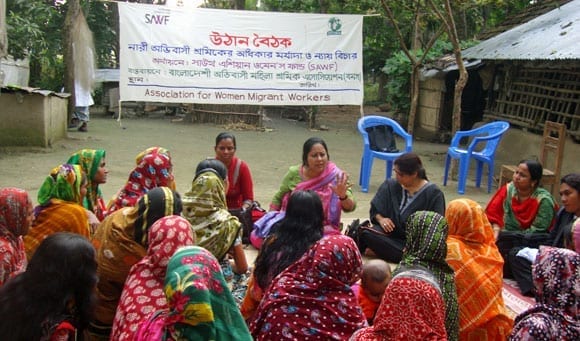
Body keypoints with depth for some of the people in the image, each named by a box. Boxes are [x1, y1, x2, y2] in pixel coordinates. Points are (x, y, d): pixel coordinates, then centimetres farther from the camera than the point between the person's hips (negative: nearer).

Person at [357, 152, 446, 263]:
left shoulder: (433, 193, -4)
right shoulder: (390, 185, 5)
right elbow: (375, 210, 11)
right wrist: (380, 219, -12)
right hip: (391, 233, 1)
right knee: (366, 234, -29)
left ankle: (379, 251, -18)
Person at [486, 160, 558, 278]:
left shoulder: (543, 200, -17)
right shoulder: (508, 189, -3)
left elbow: (536, 231, -17)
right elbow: (495, 215, 2)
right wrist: (496, 231, -18)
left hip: (533, 244, -5)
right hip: (510, 238, 5)